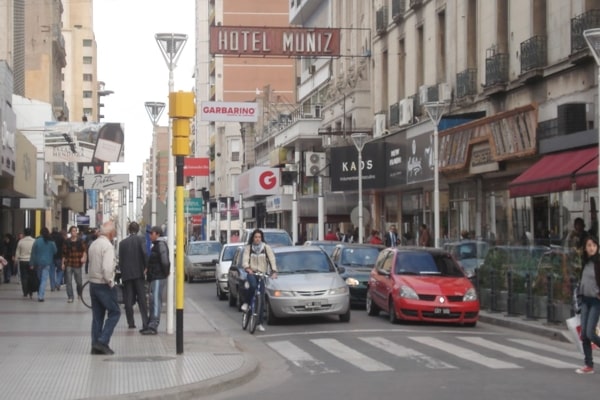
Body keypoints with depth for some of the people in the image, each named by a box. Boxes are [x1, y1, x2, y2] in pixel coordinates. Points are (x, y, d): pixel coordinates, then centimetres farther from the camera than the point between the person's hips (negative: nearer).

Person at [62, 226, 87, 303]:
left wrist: (84, 257, -23)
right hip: (68, 264, 1)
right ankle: (70, 297, 2)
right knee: (69, 281, -3)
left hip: (77, 264, -1)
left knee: (79, 281, 6)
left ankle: (79, 294, 31)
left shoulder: (80, 241, 1)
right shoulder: (67, 242, 4)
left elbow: (84, 249, -5)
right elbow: (64, 253, 7)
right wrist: (63, 263, 4)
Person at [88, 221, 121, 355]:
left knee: (97, 315, 12)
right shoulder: (107, 246, -17)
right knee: (114, 312, 2)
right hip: (104, 285, -8)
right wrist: (110, 282, -13)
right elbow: (107, 268, -26)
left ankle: (96, 346, 12)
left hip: (93, 283, 8)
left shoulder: (93, 244, 9)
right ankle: (103, 341, -6)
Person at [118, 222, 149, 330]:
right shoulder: (141, 239, -3)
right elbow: (145, 253, -18)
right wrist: (146, 267, -9)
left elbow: (120, 260, 8)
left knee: (128, 300, 7)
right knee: (142, 299, 0)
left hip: (126, 274, 2)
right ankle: (145, 322, -7)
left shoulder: (122, 243, 7)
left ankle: (131, 322, 6)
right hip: (138, 273, -2)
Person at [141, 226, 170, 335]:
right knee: (153, 301, 13)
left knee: (156, 301, -12)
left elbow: (165, 261, -21)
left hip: (158, 277, -11)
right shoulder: (157, 245, 20)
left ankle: (153, 326, -15)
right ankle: (151, 324, 19)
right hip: (154, 277, 11)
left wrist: (165, 272, -11)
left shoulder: (161, 244, -13)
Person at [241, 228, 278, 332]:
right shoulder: (248, 248, 5)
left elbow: (272, 260, -4)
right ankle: (246, 303, -10)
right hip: (251, 273, -1)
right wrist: (247, 268, -29)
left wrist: (274, 271, -20)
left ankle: (259, 323, 3)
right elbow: (245, 260, -8)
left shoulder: (266, 248, 5)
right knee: (253, 285, -36)